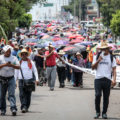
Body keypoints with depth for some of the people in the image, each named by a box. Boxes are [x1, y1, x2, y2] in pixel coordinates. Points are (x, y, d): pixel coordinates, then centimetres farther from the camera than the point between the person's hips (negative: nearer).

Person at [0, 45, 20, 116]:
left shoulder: (14, 58, 4)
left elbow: (18, 67, -3)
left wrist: (12, 65, -20)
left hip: (11, 79, 0)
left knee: (12, 94, -11)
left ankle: (13, 109, -20)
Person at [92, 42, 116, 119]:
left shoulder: (111, 58, 9)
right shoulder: (97, 57, 13)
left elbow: (114, 69, 4)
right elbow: (93, 67, 8)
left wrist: (114, 79, -9)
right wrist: (98, 60, -6)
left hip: (107, 80, 0)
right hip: (98, 79, 0)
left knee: (106, 97, 2)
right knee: (97, 95, -12)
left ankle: (104, 113, 12)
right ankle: (97, 112, 0)